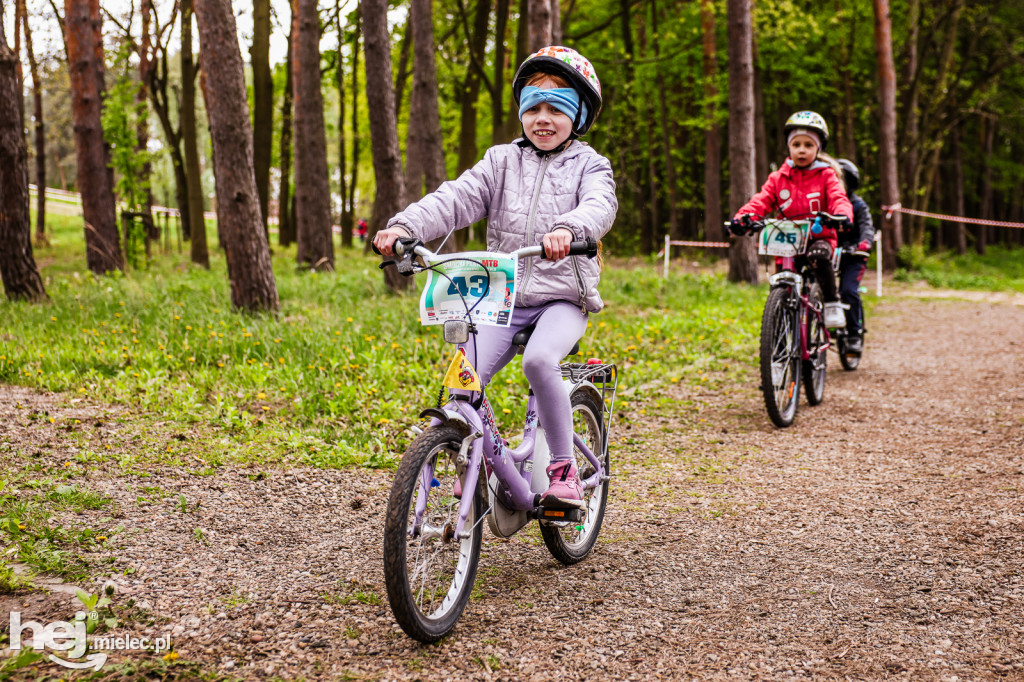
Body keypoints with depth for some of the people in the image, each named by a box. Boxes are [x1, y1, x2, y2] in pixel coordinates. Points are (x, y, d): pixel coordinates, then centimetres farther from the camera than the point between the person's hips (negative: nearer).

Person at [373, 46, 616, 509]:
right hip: (503, 298, 3)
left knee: (539, 360, -33)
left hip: (563, 298, -3)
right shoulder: (502, 161, 14)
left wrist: (569, 229, -41)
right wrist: (405, 226, -19)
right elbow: (457, 198, -1)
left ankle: (563, 465, -16)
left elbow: (599, 205, -17)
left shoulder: (588, 165, 6)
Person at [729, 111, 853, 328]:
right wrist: (743, 217, -25)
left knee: (819, 255, -36)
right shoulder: (778, 178, 8)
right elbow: (761, 200, -3)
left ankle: (832, 303, -20)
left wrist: (842, 216, -38)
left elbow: (838, 199, -13)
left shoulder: (826, 176, 2)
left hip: (819, 237, -3)